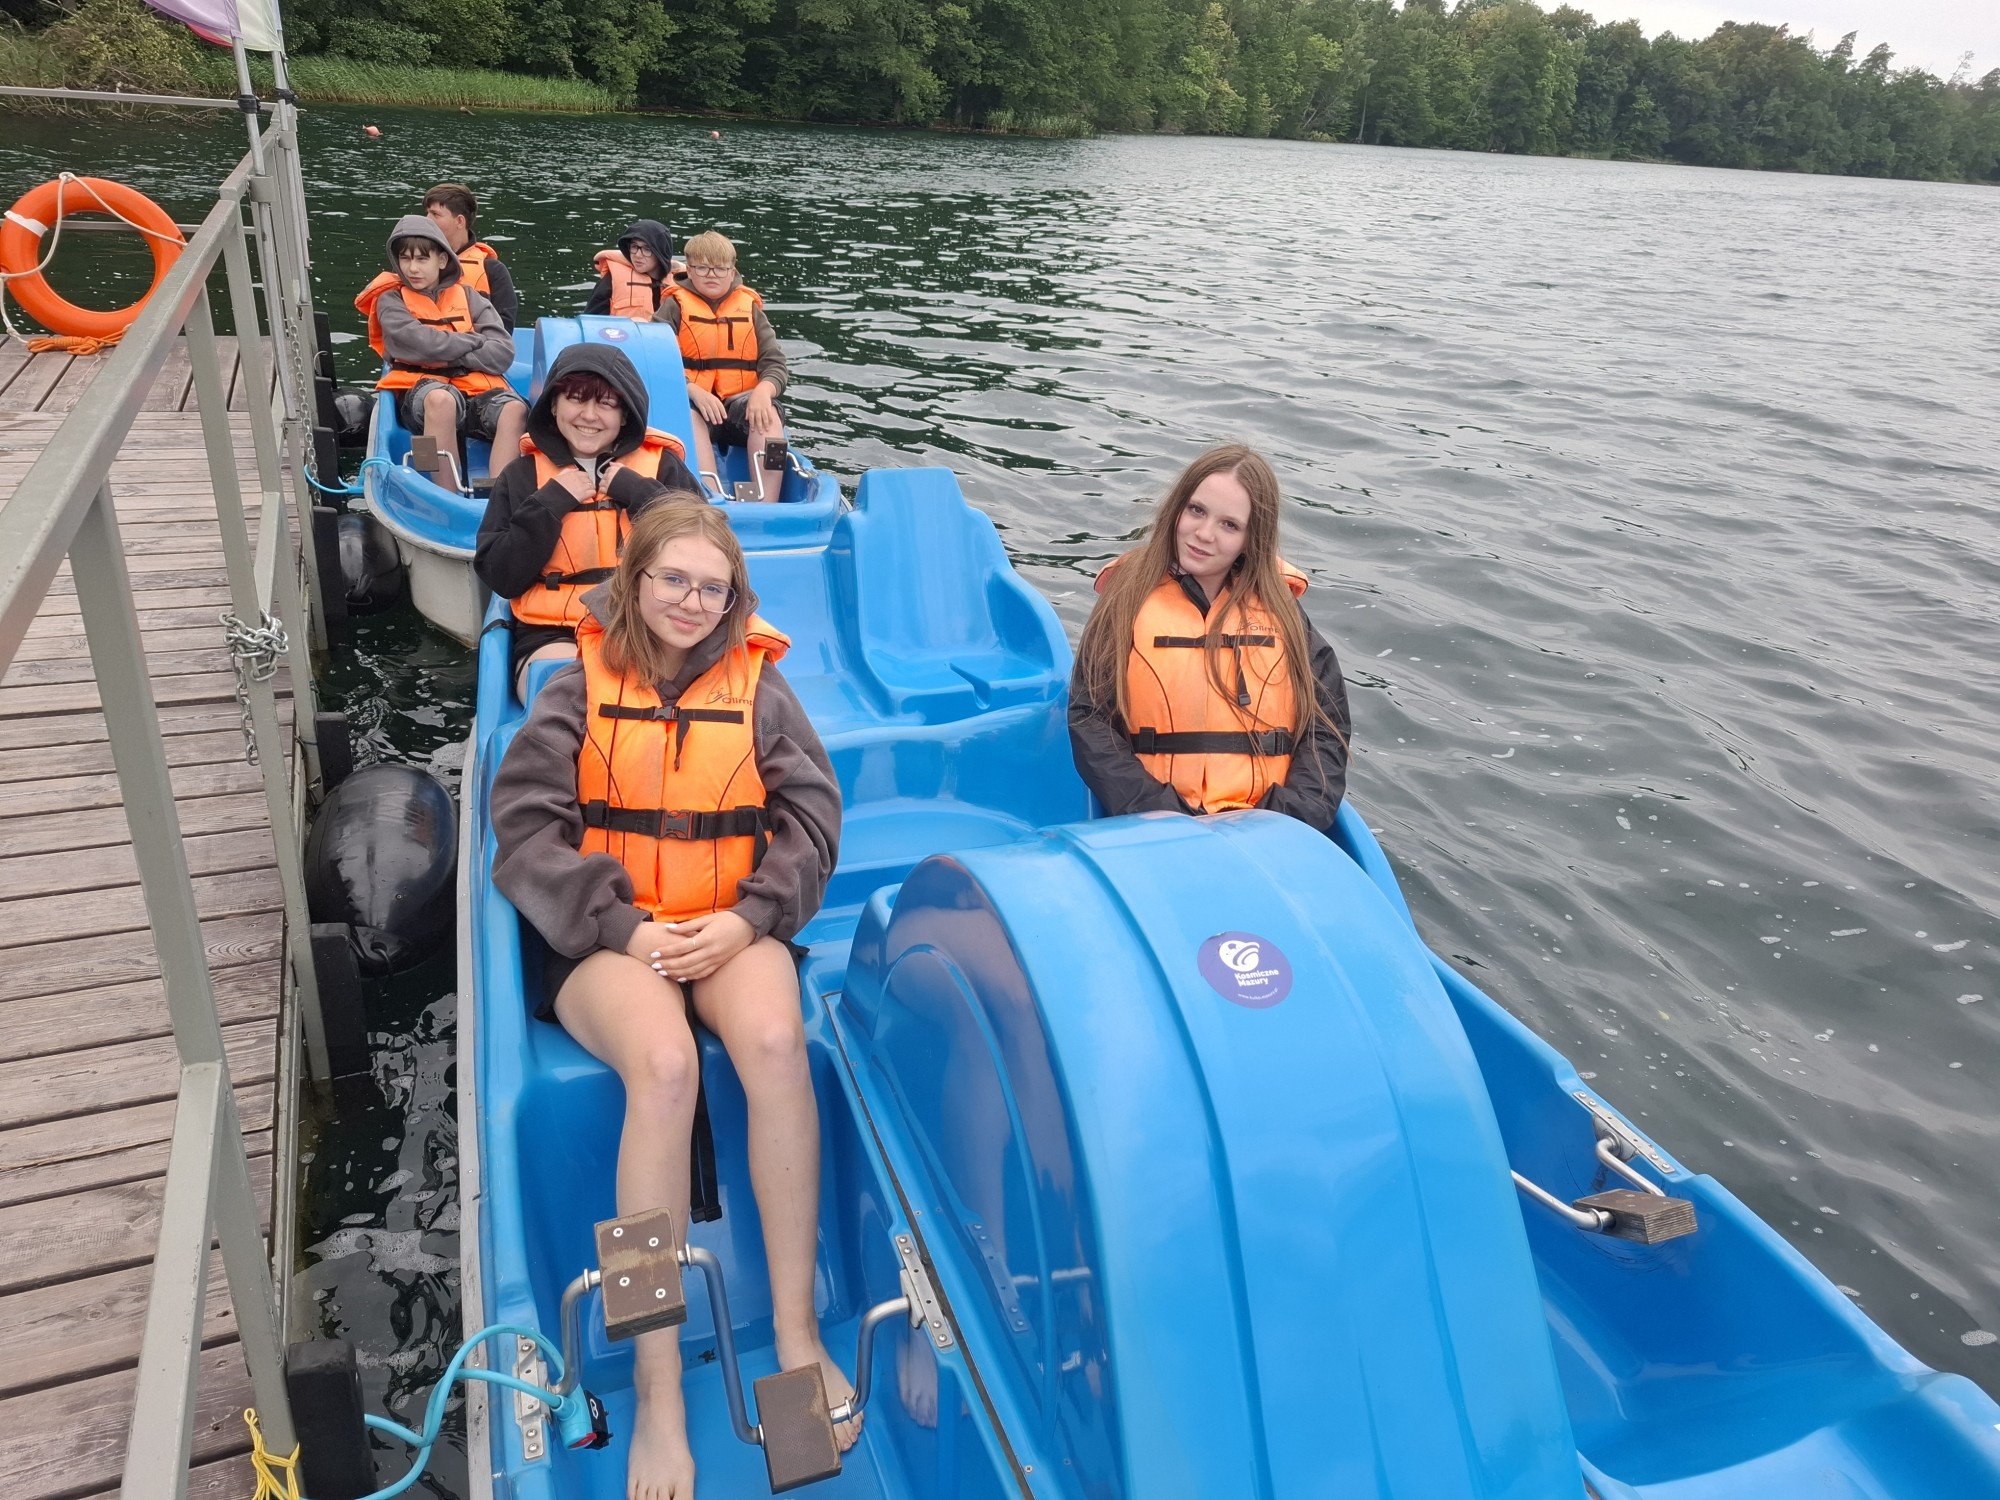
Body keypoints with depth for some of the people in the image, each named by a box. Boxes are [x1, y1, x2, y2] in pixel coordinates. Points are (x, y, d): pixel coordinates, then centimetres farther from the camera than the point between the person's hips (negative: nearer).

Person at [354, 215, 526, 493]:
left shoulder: (466, 296, 18)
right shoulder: (391, 299, 13)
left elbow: (503, 353, 4)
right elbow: (416, 343, -8)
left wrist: (450, 358, -8)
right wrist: (476, 341, 0)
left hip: (477, 388, 2)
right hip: (421, 386, -2)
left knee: (514, 408, -31)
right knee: (440, 399, -39)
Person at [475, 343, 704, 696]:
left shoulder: (662, 466, 11)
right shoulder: (522, 476, 13)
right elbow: (501, 579, 4)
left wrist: (636, 492, -6)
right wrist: (550, 503, -4)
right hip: (553, 638, 0)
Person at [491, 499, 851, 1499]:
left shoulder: (756, 683, 9)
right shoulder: (582, 685, 6)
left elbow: (812, 814, 4)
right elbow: (525, 824, -2)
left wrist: (748, 917, -12)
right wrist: (624, 926, -13)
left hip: (732, 929, 2)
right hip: (610, 939, -1)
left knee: (775, 1042, -32)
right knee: (665, 1064, -33)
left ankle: (796, 1330, -17)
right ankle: (658, 1393, -24)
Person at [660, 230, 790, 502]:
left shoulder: (749, 307, 15)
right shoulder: (675, 306, 9)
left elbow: (776, 365, 5)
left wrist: (764, 390, -20)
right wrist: (694, 391, -23)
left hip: (739, 403, 2)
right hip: (690, 401, -1)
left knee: (769, 414, -32)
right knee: (690, 417, -37)